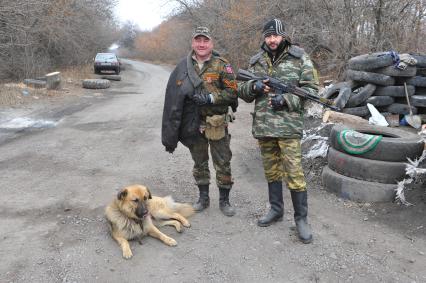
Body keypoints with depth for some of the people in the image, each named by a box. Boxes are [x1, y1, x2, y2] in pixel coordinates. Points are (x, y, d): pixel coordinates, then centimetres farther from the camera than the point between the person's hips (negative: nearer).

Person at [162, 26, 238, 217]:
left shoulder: (222, 65, -5)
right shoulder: (183, 66, 4)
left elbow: (233, 92, -8)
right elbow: (174, 95, 7)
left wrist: (210, 97, -20)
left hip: (217, 124, -3)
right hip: (194, 124, 3)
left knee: (223, 164, 4)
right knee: (199, 163, 15)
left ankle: (224, 200, 20)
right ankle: (203, 197, 31)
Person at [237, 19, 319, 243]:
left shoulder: (299, 58, 0)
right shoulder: (256, 61, 11)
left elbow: (311, 89, -2)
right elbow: (243, 92, 12)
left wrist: (286, 100, -16)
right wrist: (254, 86, -11)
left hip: (288, 125, -4)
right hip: (263, 125, 4)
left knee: (294, 172, -5)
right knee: (271, 170, 14)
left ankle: (301, 218, 10)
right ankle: (276, 210, 30)